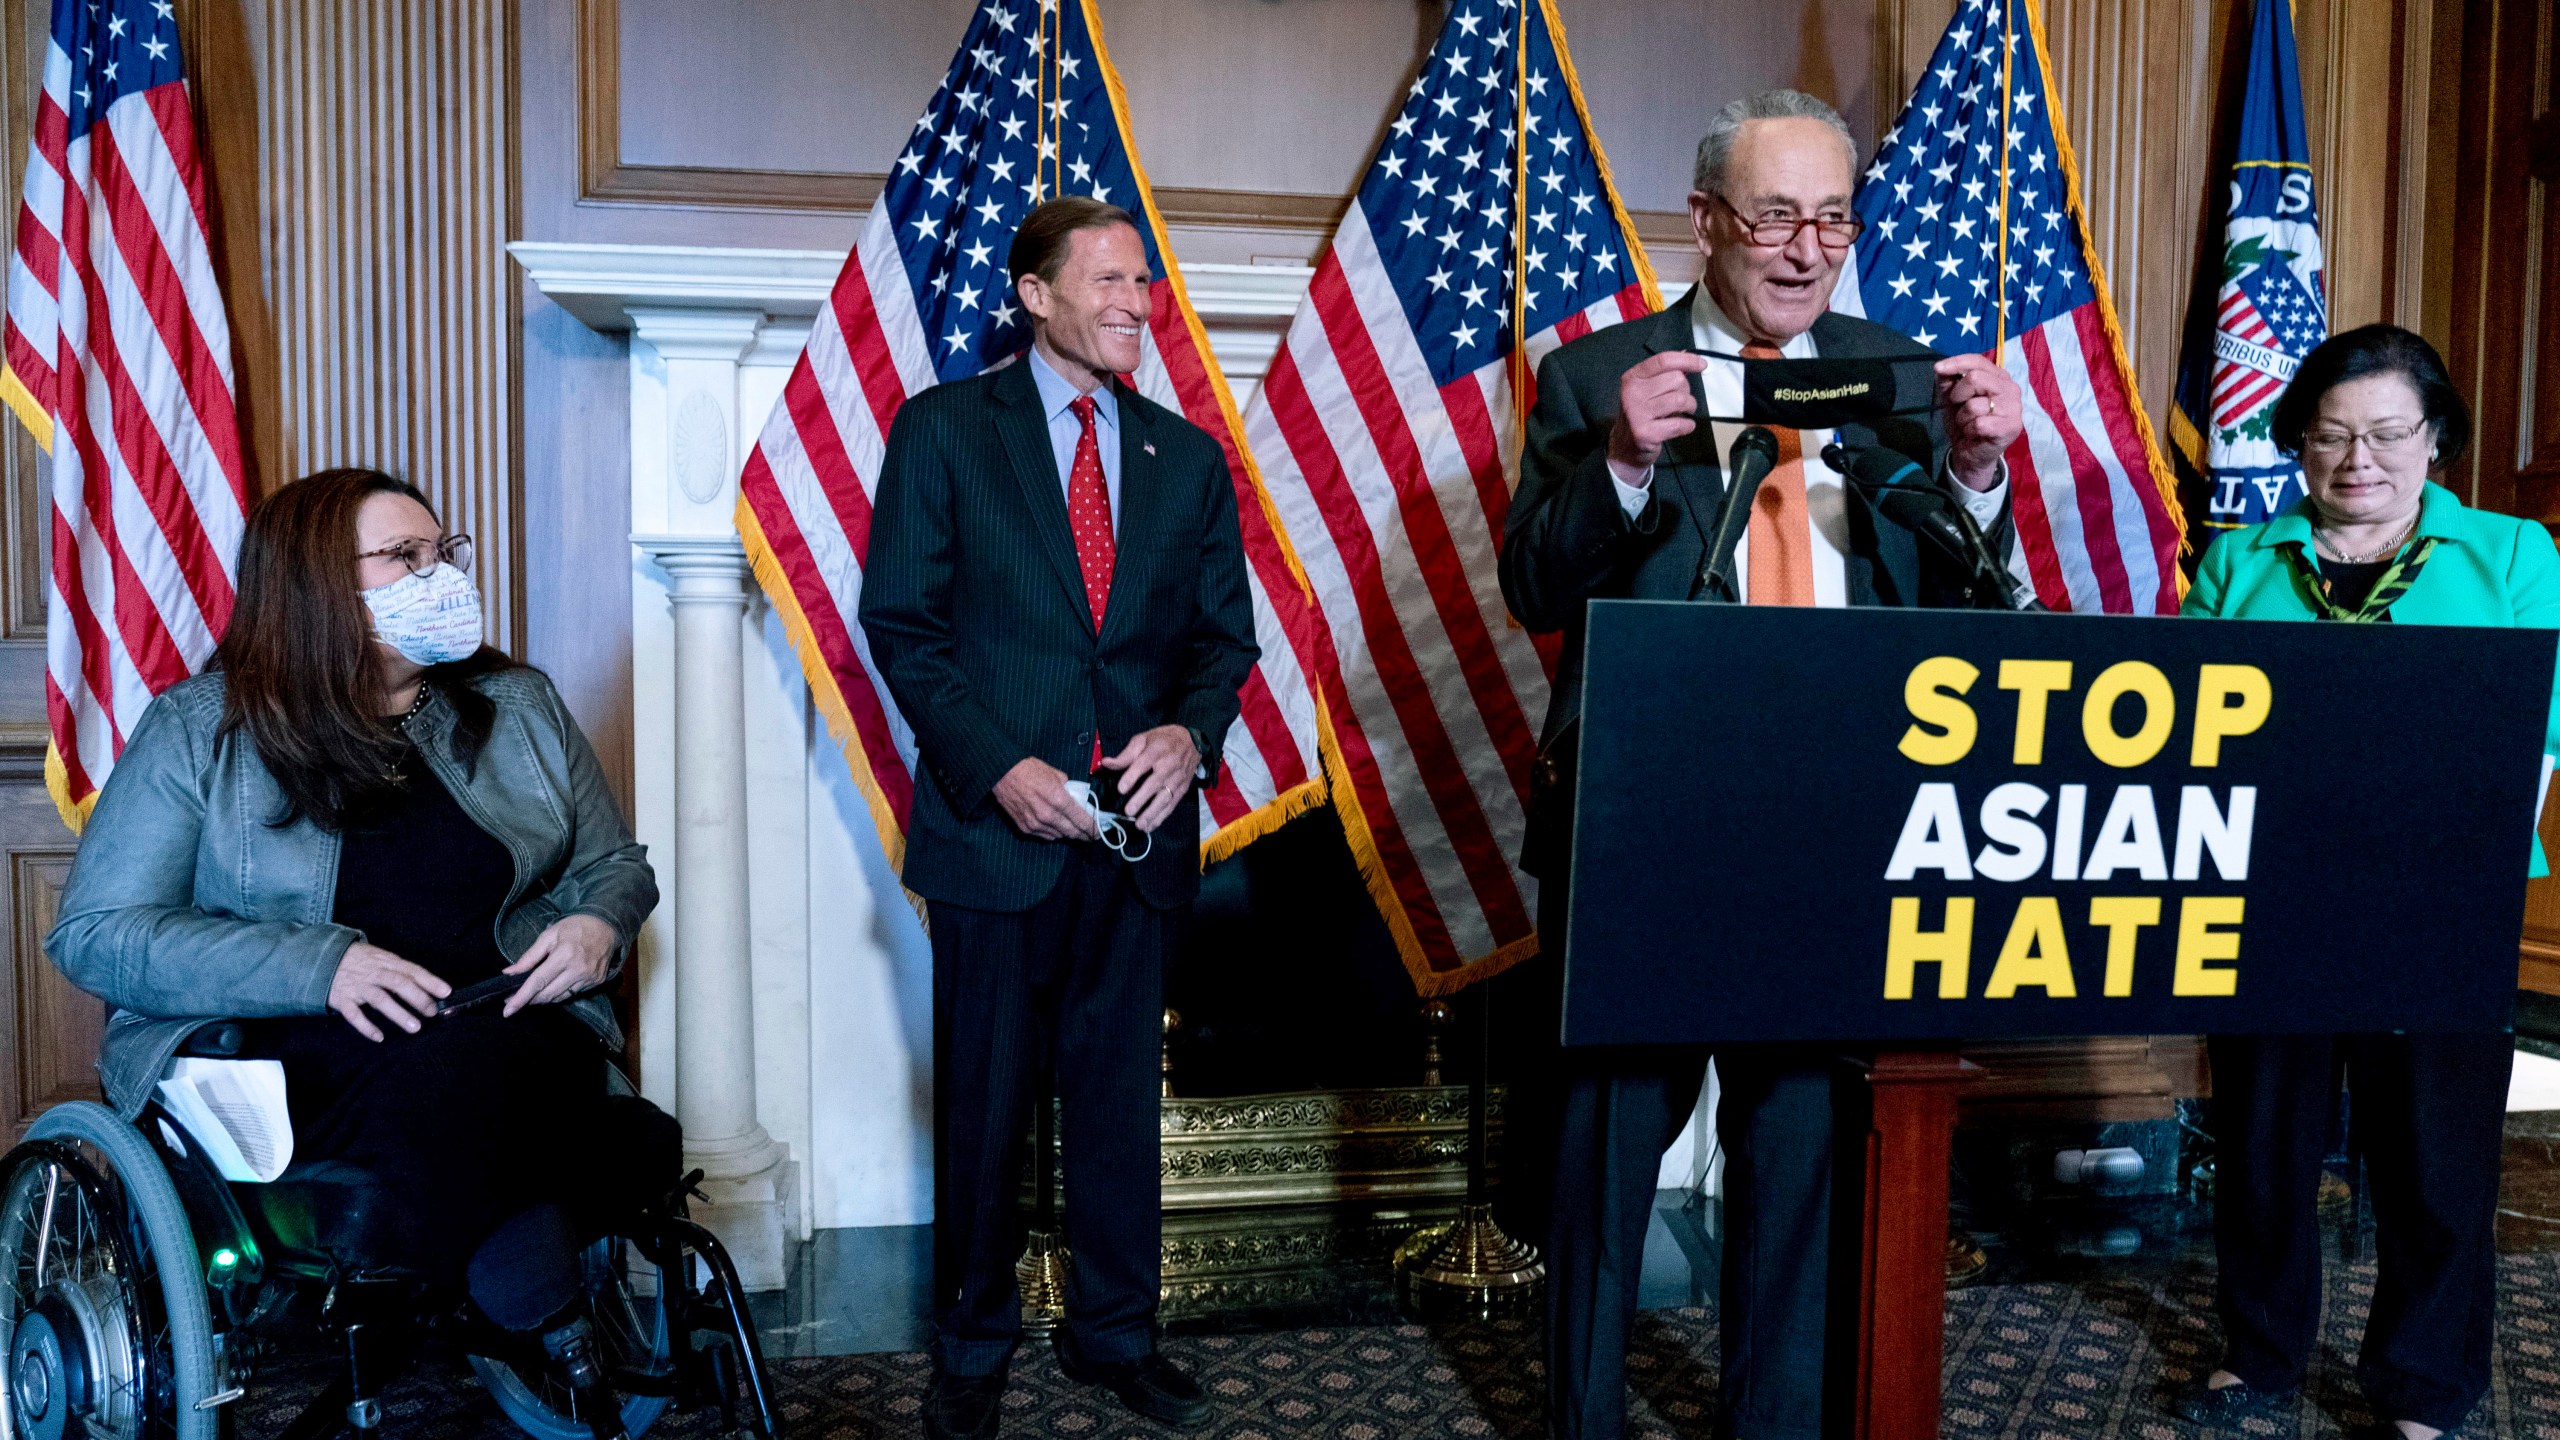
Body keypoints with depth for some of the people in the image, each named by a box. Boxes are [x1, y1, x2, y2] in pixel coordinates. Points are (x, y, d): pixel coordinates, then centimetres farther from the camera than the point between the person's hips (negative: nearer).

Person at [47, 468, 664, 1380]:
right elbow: (94, 933, -3)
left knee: (447, 1086, -36)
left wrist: (597, 925, -5)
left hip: (506, 1029, 2)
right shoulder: (198, 731, 4)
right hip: (266, 1052, -2)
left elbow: (614, 864, 22)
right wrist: (320, 967, -18)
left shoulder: (520, 706, 14)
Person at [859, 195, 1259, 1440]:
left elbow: (1223, 631, 11)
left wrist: (1190, 732, -10)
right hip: (997, 824, -3)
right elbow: (901, 621, -4)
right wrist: (999, 765, -15)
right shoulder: (946, 428, 0)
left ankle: (1115, 1332, 28)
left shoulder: (1187, 456, 11)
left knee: (1121, 1090, 12)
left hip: (1140, 824, 3)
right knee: (986, 1098, 8)